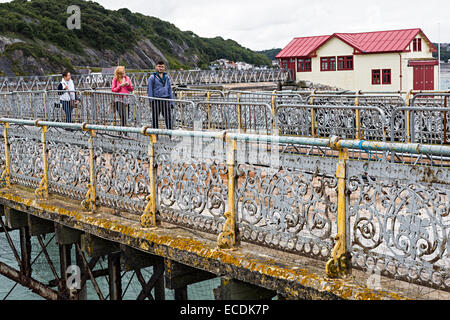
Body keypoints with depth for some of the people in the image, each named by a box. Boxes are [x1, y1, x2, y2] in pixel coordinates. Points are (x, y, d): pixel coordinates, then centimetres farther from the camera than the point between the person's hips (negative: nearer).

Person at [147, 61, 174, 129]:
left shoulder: (167, 77, 13)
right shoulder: (152, 77, 1)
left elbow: (169, 89, 17)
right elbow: (149, 90, -1)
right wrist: (151, 101, -10)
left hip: (166, 99, 3)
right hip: (156, 100, -3)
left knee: (168, 117, -2)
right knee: (155, 118, 4)